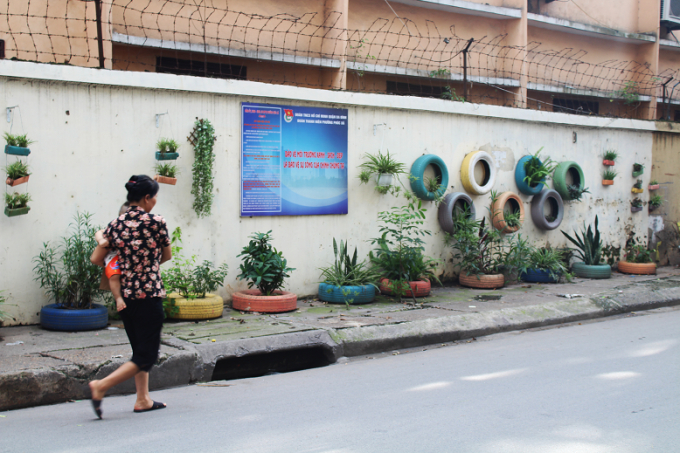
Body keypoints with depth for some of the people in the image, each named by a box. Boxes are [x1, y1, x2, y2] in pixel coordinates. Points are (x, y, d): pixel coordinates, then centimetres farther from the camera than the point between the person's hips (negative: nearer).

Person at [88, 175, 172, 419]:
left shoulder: (116, 225, 3)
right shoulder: (156, 222, -9)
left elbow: (97, 259, 6)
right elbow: (167, 255, 5)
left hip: (124, 296, 7)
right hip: (149, 294, -6)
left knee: (139, 350, 19)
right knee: (147, 356, 1)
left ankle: (143, 399, 21)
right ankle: (101, 386, -8)